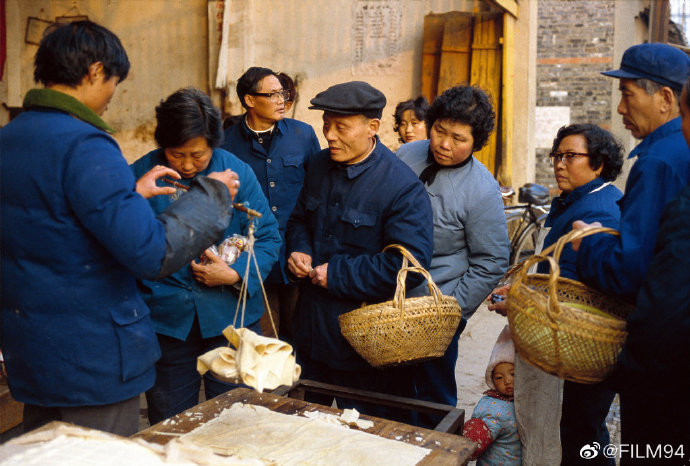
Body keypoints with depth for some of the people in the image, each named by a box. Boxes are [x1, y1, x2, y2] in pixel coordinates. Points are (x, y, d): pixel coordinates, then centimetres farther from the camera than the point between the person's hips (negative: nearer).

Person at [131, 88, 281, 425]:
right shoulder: (140, 175, -1)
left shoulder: (237, 172, -1)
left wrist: (235, 275, -14)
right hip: (166, 322, 0)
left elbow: (268, 237, 1)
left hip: (230, 318, 0)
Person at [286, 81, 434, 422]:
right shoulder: (320, 166, 4)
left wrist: (337, 274, -21)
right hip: (310, 332, 7)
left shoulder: (403, 186, -19)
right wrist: (299, 250, -4)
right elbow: (300, 218, 19)